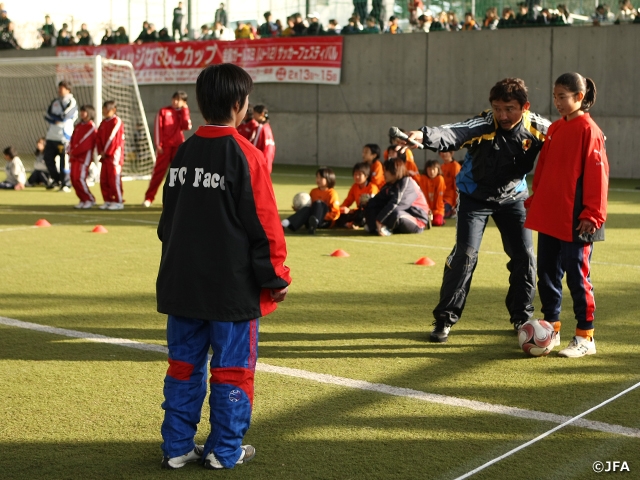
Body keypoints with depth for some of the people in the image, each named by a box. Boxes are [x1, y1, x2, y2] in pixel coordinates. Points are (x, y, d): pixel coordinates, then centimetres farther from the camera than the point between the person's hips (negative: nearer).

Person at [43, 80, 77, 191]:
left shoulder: (71, 102, -3)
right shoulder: (54, 102, 18)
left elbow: (65, 116, -14)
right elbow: (47, 116, 9)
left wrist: (54, 117, 0)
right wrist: (58, 119, -7)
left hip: (64, 135, -7)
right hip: (51, 136, 7)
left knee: (64, 161, -8)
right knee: (48, 158, 9)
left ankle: (65, 184, -1)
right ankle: (56, 180, 26)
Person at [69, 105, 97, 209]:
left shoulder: (91, 128, -8)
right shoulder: (78, 126, 17)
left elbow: (85, 143, -16)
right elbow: (73, 140, 16)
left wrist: (74, 152, -14)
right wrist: (70, 151, 0)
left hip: (84, 156, -8)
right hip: (74, 157, 8)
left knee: (80, 179, -14)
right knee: (74, 179, 5)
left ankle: (90, 200, -2)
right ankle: (83, 200, 13)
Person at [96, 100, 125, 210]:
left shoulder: (117, 121, -9)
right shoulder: (103, 122, 16)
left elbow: (114, 139, -15)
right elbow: (98, 137, 14)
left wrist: (106, 152, -12)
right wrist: (100, 151, 0)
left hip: (114, 155, -8)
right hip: (105, 155, 8)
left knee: (114, 179, -7)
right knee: (104, 179, 8)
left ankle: (118, 202, -1)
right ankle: (108, 201, 15)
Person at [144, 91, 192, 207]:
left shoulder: (183, 113, 12)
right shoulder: (163, 111, 5)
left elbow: (187, 126, -6)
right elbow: (158, 128, 0)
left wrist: (185, 110, -4)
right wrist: (158, 144, -8)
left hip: (178, 146, 2)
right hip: (164, 146, -2)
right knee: (158, 171, -2)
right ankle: (149, 198, 3)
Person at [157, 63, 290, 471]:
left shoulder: (184, 152, 6)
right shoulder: (245, 155, -13)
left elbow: (169, 217, 14)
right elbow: (264, 224, -12)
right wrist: (275, 276, -2)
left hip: (183, 282, 6)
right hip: (233, 285, -6)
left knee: (185, 363, 13)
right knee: (233, 367, 6)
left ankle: (177, 446, 19)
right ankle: (225, 450, 13)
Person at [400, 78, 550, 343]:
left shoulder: (537, 128, -19)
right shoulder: (483, 125, -30)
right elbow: (452, 134, -48)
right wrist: (424, 135, -68)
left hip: (513, 197, 3)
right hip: (475, 197, -3)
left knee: (524, 256, 3)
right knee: (465, 254, -12)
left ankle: (522, 317, 23)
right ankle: (445, 319, -1)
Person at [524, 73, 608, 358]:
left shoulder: (589, 130, -11)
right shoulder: (554, 129, 12)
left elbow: (597, 174, -14)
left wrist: (592, 214, -16)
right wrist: (535, 201, 11)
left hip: (575, 220, -7)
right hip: (548, 216, 7)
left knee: (577, 275, 0)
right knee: (547, 272, 12)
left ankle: (585, 337, 10)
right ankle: (551, 328, 25)